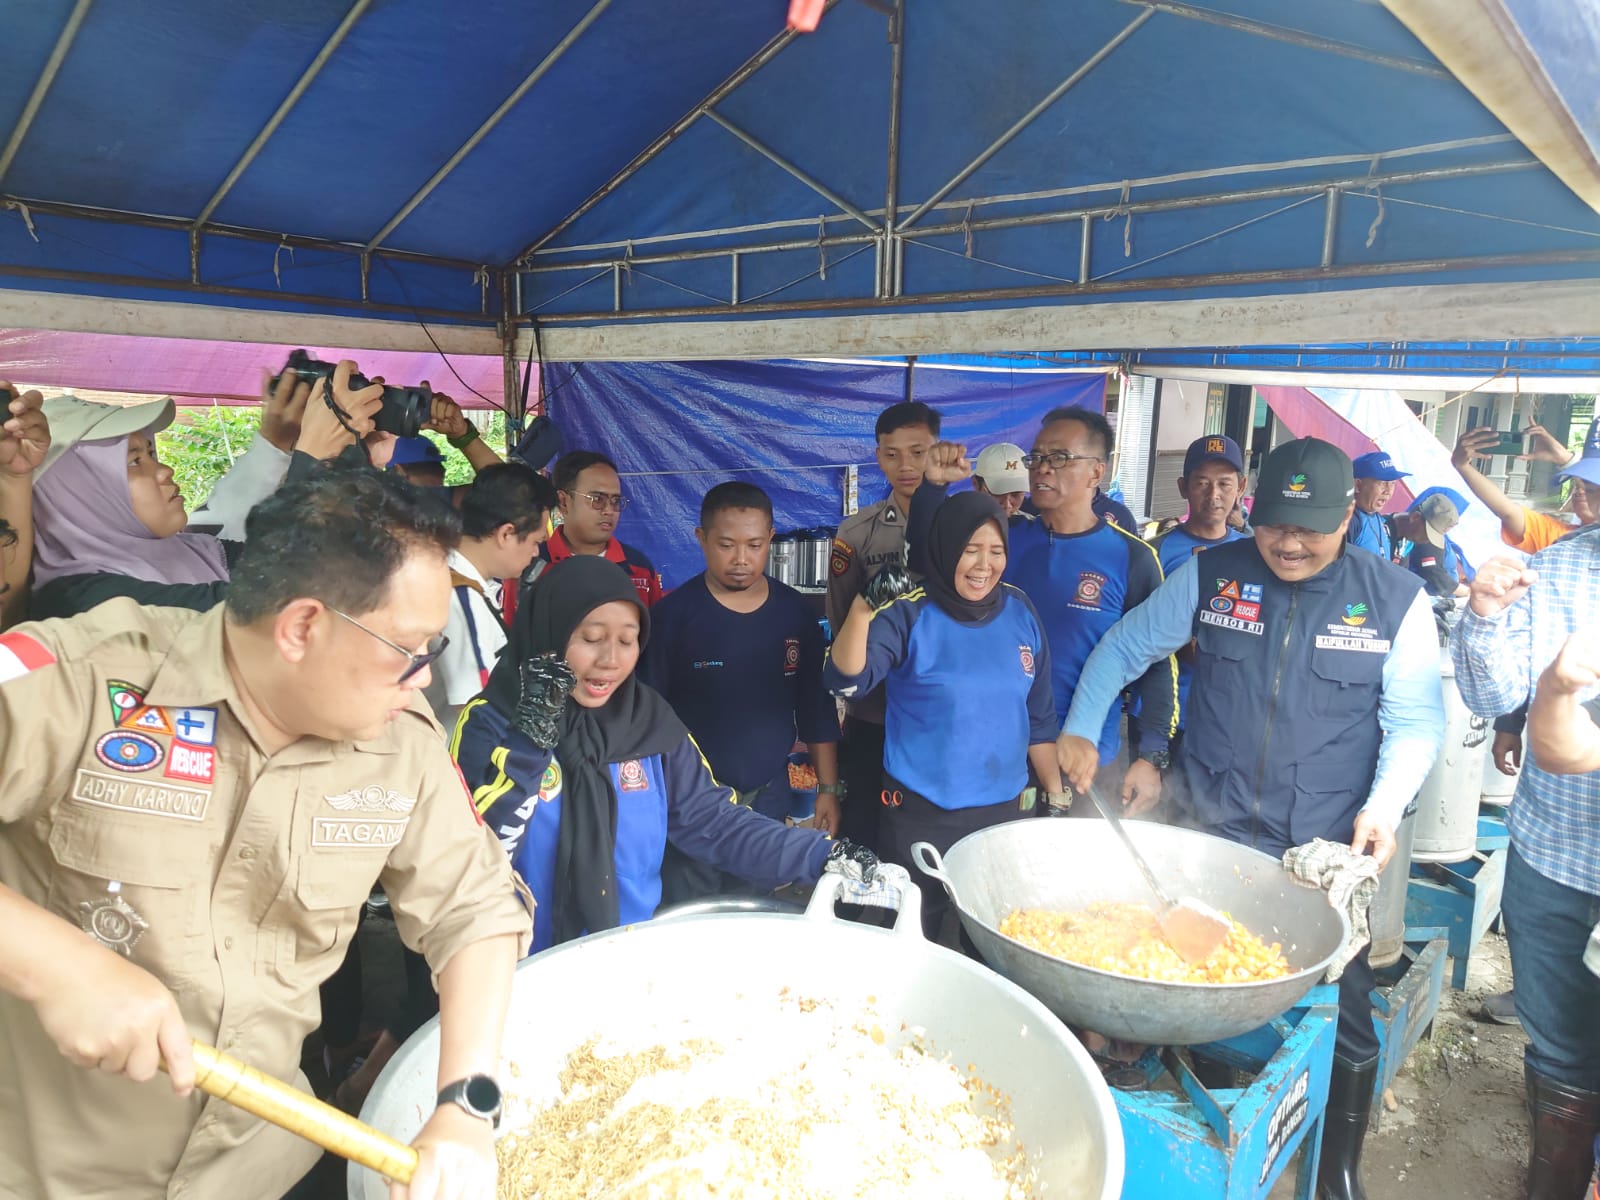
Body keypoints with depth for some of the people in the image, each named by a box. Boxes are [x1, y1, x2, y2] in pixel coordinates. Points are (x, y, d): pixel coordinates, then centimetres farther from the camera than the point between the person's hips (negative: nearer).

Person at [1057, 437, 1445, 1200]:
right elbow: (1125, 647, 8)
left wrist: (1384, 807, -15)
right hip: (1209, 837, 1)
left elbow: (1415, 721, 0)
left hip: (1327, 852, -1)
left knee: (1340, 1016, 7)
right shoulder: (1211, 575, -1)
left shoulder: (1396, 600, -4)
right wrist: (1079, 729, 1)